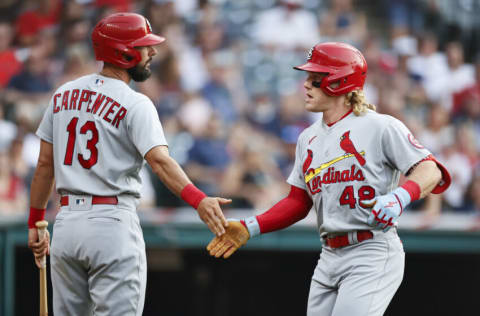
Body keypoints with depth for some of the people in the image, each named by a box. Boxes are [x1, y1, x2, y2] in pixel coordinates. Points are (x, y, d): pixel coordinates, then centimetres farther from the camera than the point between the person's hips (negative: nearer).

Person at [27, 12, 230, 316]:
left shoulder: (64, 94, 9)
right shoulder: (135, 104, -10)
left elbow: (45, 165, 13)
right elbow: (159, 160, -25)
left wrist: (36, 222, 20)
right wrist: (198, 199, -36)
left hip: (66, 222, 6)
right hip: (112, 223, -6)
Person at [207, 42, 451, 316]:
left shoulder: (381, 126, -6)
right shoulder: (309, 138, 17)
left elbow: (431, 171, -12)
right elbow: (298, 202, 20)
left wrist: (400, 197, -31)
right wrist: (251, 228, 8)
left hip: (372, 253, -8)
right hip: (330, 258, 8)